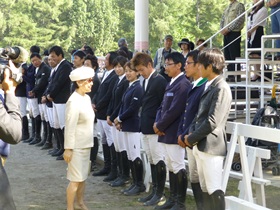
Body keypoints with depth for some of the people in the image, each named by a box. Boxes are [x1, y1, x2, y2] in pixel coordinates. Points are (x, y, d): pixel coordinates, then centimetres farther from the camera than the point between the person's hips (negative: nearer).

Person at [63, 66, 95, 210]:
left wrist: (89, 142, 16)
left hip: (86, 145, 8)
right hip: (76, 146, -8)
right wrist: (68, 148, -19)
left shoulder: (87, 98, 6)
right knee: (76, 179, -2)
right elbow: (69, 127, -20)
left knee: (83, 177, 16)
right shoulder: (74, 101, -20)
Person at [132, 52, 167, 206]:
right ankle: (154, 191, 21)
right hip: (145, 128, 9)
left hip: (155, 129, -9)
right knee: (151, 161, 14)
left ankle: (159, 193, 5)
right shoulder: (146, 81, 14)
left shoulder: (160, 81, -13)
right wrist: (143, 123, 14)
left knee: (158, 161, -2)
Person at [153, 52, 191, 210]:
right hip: (166, 132, 10)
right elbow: (163, 106, 18)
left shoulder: (183, 84, -15)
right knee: (171, 166, 15)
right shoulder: (172, 83, 15)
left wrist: (160, 126, -12)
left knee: (178, 167, -3)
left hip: (174, 133, -10)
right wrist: (157, 123, 1)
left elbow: (175, 110, -21)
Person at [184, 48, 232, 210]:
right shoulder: (208, 86, 15)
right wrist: (191, 132, 2)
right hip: (200, 145, 10)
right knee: (205, 189, 15)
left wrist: (192, 138, -12)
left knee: (215, 190, -6)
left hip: (211, 146, -10)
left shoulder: (221, 88, -14)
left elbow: (212, 122, -20)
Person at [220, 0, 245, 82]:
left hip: (234, 33, -8)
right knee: (227, 55, 6)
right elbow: (222, 19, 22)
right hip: (226, 34, 8)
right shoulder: (227, 7, 20)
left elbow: (240, 20, -14)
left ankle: (237, 76, -6)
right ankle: (230, 75, 11)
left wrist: (228, 29, -16)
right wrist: (222, 29, 3)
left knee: (234, 55, -8)